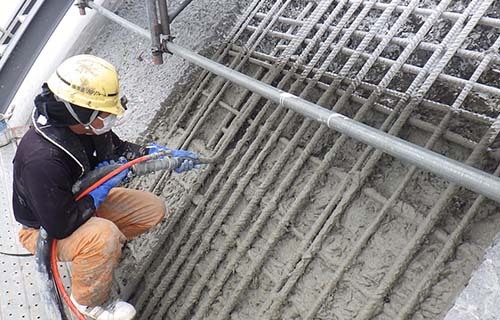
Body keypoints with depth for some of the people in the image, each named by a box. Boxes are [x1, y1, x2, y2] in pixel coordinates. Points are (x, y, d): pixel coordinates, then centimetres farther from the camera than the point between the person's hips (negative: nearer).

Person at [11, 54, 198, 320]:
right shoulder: (42, 160, -40)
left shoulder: (83, 125, -16)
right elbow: (61, 227, -33)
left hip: (81, 202, 8)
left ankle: (94, 249, 16)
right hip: (46, 231, -7)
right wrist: (103, 188, -23)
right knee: (104, 235, -37)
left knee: (153, 210, -1)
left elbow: (117, 149, 3)